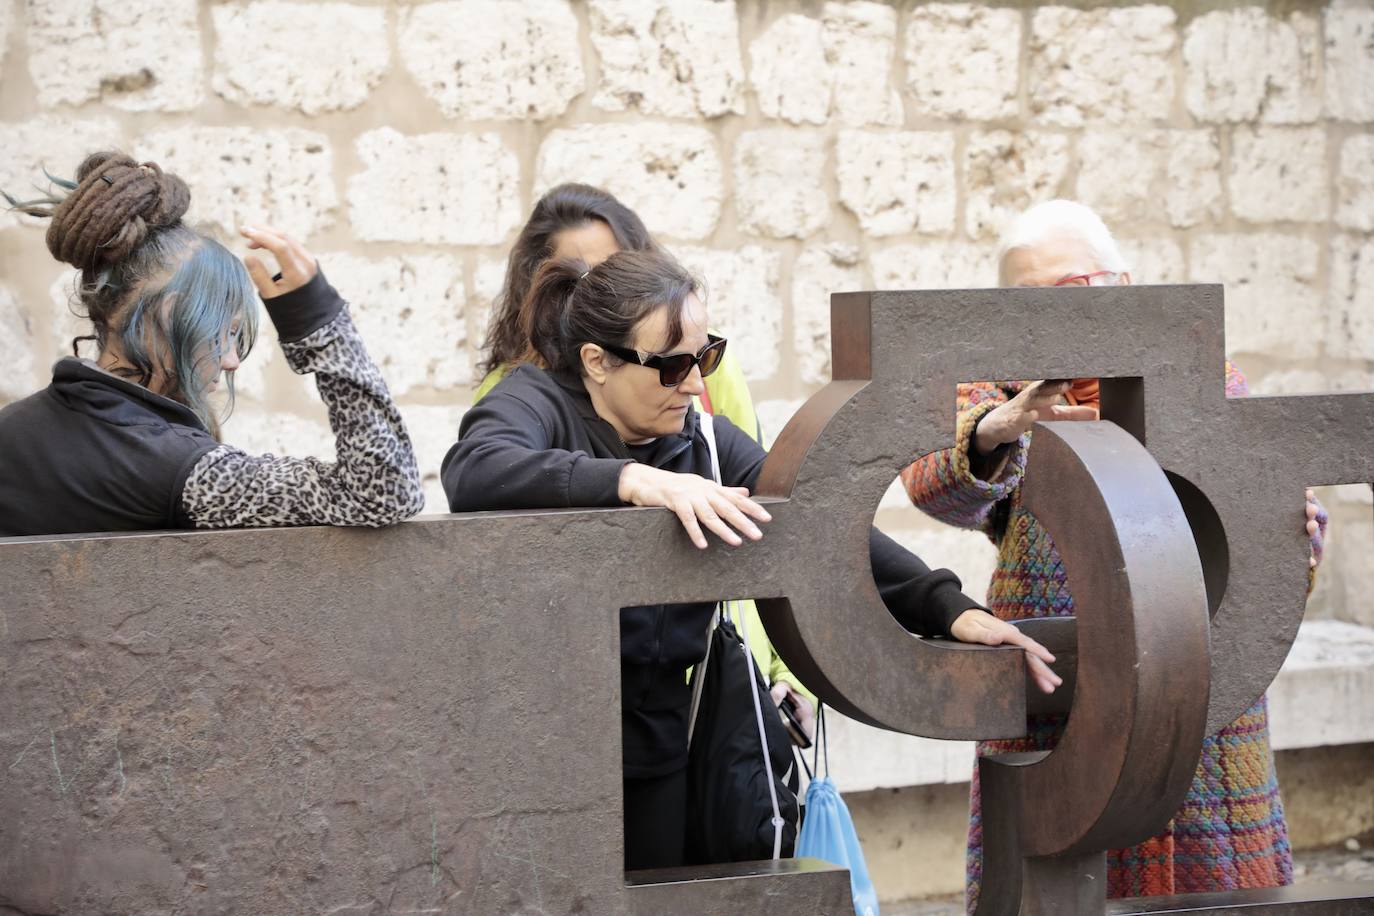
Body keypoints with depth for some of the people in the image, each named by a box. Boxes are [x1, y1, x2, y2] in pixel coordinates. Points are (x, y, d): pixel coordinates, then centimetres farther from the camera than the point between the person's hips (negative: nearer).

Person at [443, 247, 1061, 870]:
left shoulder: (708, 443, 7)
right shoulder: (537, 400, -7)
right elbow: (472, 471, -30)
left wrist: (950, 608, -17)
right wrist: (636, 480, -40)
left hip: (655, 757, 5)